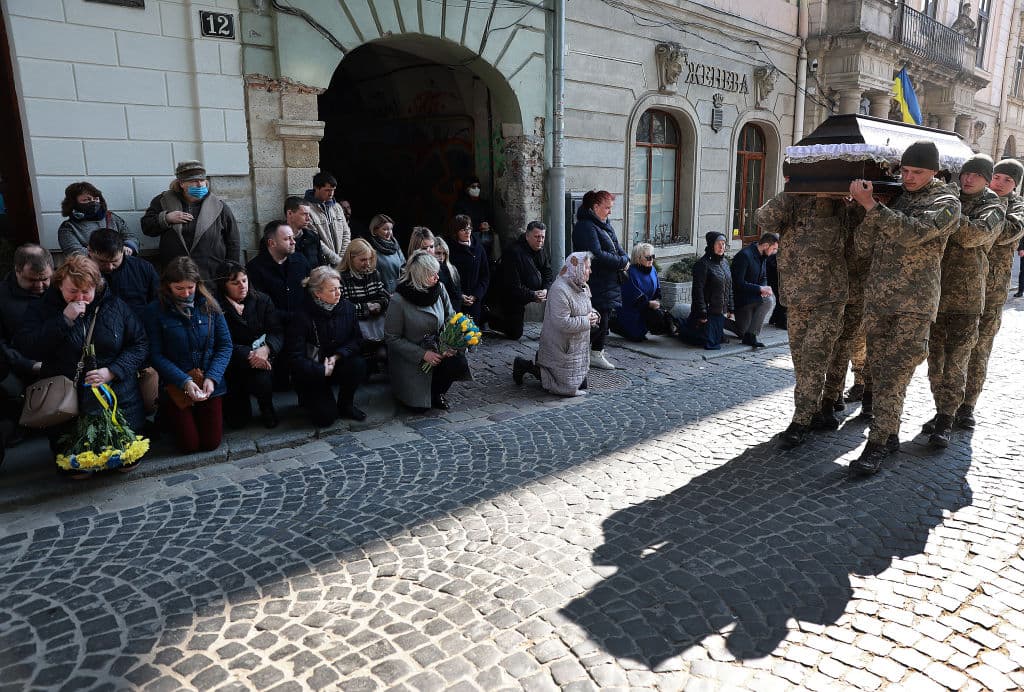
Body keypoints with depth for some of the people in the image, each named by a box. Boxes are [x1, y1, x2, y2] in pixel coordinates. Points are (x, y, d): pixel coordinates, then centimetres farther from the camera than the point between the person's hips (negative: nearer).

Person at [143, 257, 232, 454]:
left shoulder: (209, 305, -1)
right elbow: (156, 355, -9)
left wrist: (212, 378, -15)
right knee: (190, 445, 1)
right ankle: (166, 416, 31)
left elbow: (225, 345, -2)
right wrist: (185, 382, -20)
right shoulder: (155, 311, -7)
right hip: (175, 387, -2)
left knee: (211, 443, 2)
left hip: (209, 385, 2)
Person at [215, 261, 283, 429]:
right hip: (233, 363, -2)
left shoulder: (262, 300, 4)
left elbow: (277, 332, -4)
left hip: (263, 357, 2)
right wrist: (249, 355, -27)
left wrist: (266, 349, -25)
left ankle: (267, 407, 1)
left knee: (262, 381, -32)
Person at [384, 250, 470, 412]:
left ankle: (437, 393, 5)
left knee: (459, 361, -27)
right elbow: (392, 338, -15)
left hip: (437, 351, 4)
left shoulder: (439, 289, -6)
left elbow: (451, 318, 2)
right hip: (410, 359, -4)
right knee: (419, 406, -13)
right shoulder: (398, 300, -19)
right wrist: (423, 354, -22)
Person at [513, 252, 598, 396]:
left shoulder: (584, 287, 5)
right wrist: (586, 321, -21)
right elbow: (562, 323, -31)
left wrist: (594, 314, -1)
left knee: (581, 384, 16)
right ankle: (524, 365, 9)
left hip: (578, 347, 9)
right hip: (561, 348, -9)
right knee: (568, 388, -3)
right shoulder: (559, 290, -25)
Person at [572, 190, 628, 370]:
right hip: (595, 286, -10)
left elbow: (617, 247, 18)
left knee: (605, 318, 15)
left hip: (608, 284, 10)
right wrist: (621, 262, -17)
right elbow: (597, 255, -25)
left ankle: (598, 352, 25)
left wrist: (625, 259, -4)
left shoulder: (605, 225, 15)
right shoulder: (586, 227, -16)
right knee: (597, 320, -7)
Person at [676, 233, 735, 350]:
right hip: (708, 311, -8)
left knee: (719, 339, 15)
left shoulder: (724, 263, 10)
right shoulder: (702, 264, -16)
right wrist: (702, 314, -21)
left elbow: (729, 288, 16)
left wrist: (730, 309, 12)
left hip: (720, 312, 8)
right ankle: (679, 325, 19)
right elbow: (698, 290, -19)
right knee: (708, 341, -4)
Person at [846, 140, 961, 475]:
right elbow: (871, 233, 7)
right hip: (877, 296, 6)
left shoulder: (946, 201, -4)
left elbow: (913, 233, -21)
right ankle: (890, 435, 20)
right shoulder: (894, 194, 13)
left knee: (895, 373, -8)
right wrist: (866, 203, -8)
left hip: (915, 302, -5)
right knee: (879, 369, 9)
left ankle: (877, 445, -5)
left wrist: (870, 204, -23)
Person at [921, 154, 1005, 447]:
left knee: (956, 362, -4)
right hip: (933, 292, 5)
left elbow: (973, 236, -19)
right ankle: (941, 410, 22)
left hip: (965, 298, -4)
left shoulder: (993, 208, 1)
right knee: (935, 359, 10)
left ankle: (946, 421, 1)